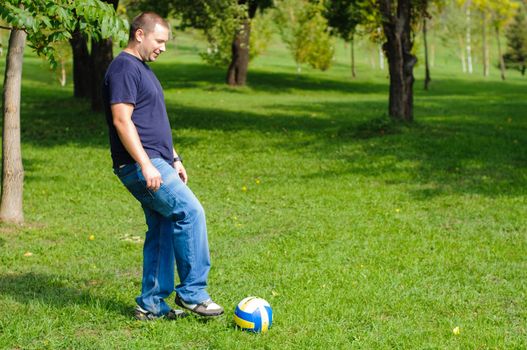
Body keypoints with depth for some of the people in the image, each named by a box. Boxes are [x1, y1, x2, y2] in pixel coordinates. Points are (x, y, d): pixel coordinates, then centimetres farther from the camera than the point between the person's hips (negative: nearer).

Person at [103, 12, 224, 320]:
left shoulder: (142, 68, 21)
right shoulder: (124, 68, -11)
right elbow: (122, 120, -20)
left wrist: (174, 159, 23)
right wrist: (146, 165, -24)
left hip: (156, 162, 10)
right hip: (141, 165, -10)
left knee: (162, 230, 9)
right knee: (191, 212, -15)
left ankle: (152, 304, 15)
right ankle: (192, 292, -8)